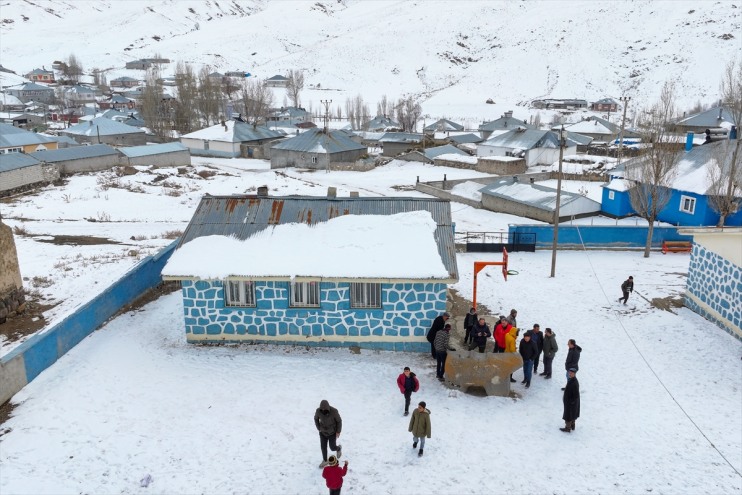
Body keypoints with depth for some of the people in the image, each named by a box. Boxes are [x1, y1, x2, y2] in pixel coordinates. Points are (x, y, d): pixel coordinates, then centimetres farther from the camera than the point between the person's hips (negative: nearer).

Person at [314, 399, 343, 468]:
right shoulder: (318, 411, -21)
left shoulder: (334, 411, -29)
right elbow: (316, 419, 2)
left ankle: (338, 448, 41)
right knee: (323, 447, 6)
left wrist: (338, 431, -9)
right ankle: (325, 461, 29)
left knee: (332, 447, 5)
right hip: (323, 432, 3)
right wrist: (319, 428, 1)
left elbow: (339, 421, -13)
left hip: (332, 432, -2)